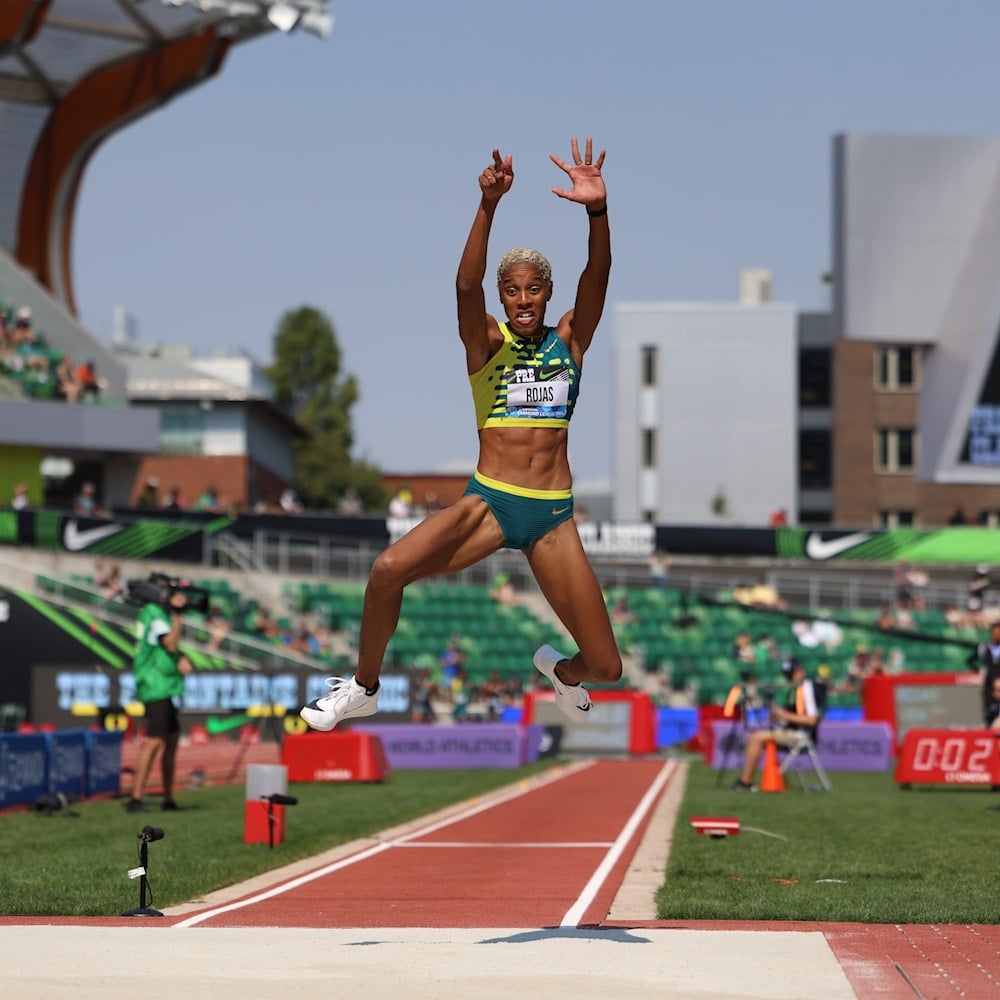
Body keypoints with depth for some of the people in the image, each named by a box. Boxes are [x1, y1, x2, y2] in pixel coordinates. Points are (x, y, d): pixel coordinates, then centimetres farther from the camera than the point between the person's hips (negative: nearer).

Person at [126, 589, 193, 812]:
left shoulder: (160, 613, 16)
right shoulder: (155, 614, -12)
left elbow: (172, 646, 16)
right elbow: (170, 645, -20)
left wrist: (182, 658, -4)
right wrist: (176, 614, -20)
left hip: (165, 687, 11)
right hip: (156, 687, -11)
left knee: (172, 740, 13)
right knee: (154, 742, -16)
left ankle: (168, 799, 20)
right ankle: (136, 798, -19)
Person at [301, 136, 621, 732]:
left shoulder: (570, 341, 7)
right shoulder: (487, 342, 2)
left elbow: (597, 278, -9)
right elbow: (466, 285, -18)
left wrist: (598, 210, -28)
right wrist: (488, 207, -34)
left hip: (553, 518, 1)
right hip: (487, 503, -1)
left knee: (606, 667, -2)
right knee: (388, 570, -27)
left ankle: (562, 670, 37)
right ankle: (364, 688, -2)